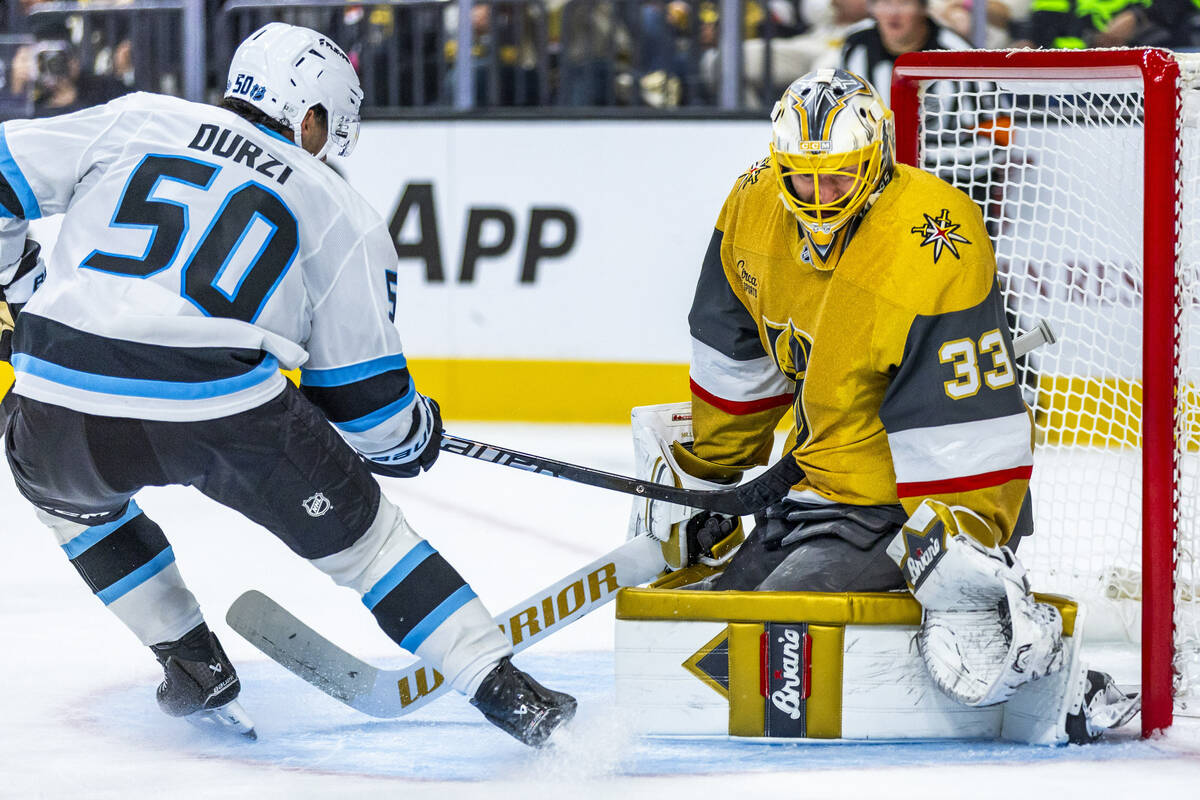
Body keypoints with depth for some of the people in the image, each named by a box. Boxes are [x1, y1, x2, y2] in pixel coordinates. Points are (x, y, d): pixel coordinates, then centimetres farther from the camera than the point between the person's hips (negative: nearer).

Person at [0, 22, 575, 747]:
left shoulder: (134, 120, 19)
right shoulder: (343, 216, 16)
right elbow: (363, 395, 16)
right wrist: (417, 434, 37)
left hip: (61, 400, 2)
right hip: (223, 409, -2)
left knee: (69, 494, 36)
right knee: (356, 530, 18)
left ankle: (196, 666, 32)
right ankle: (508, 692, 12)